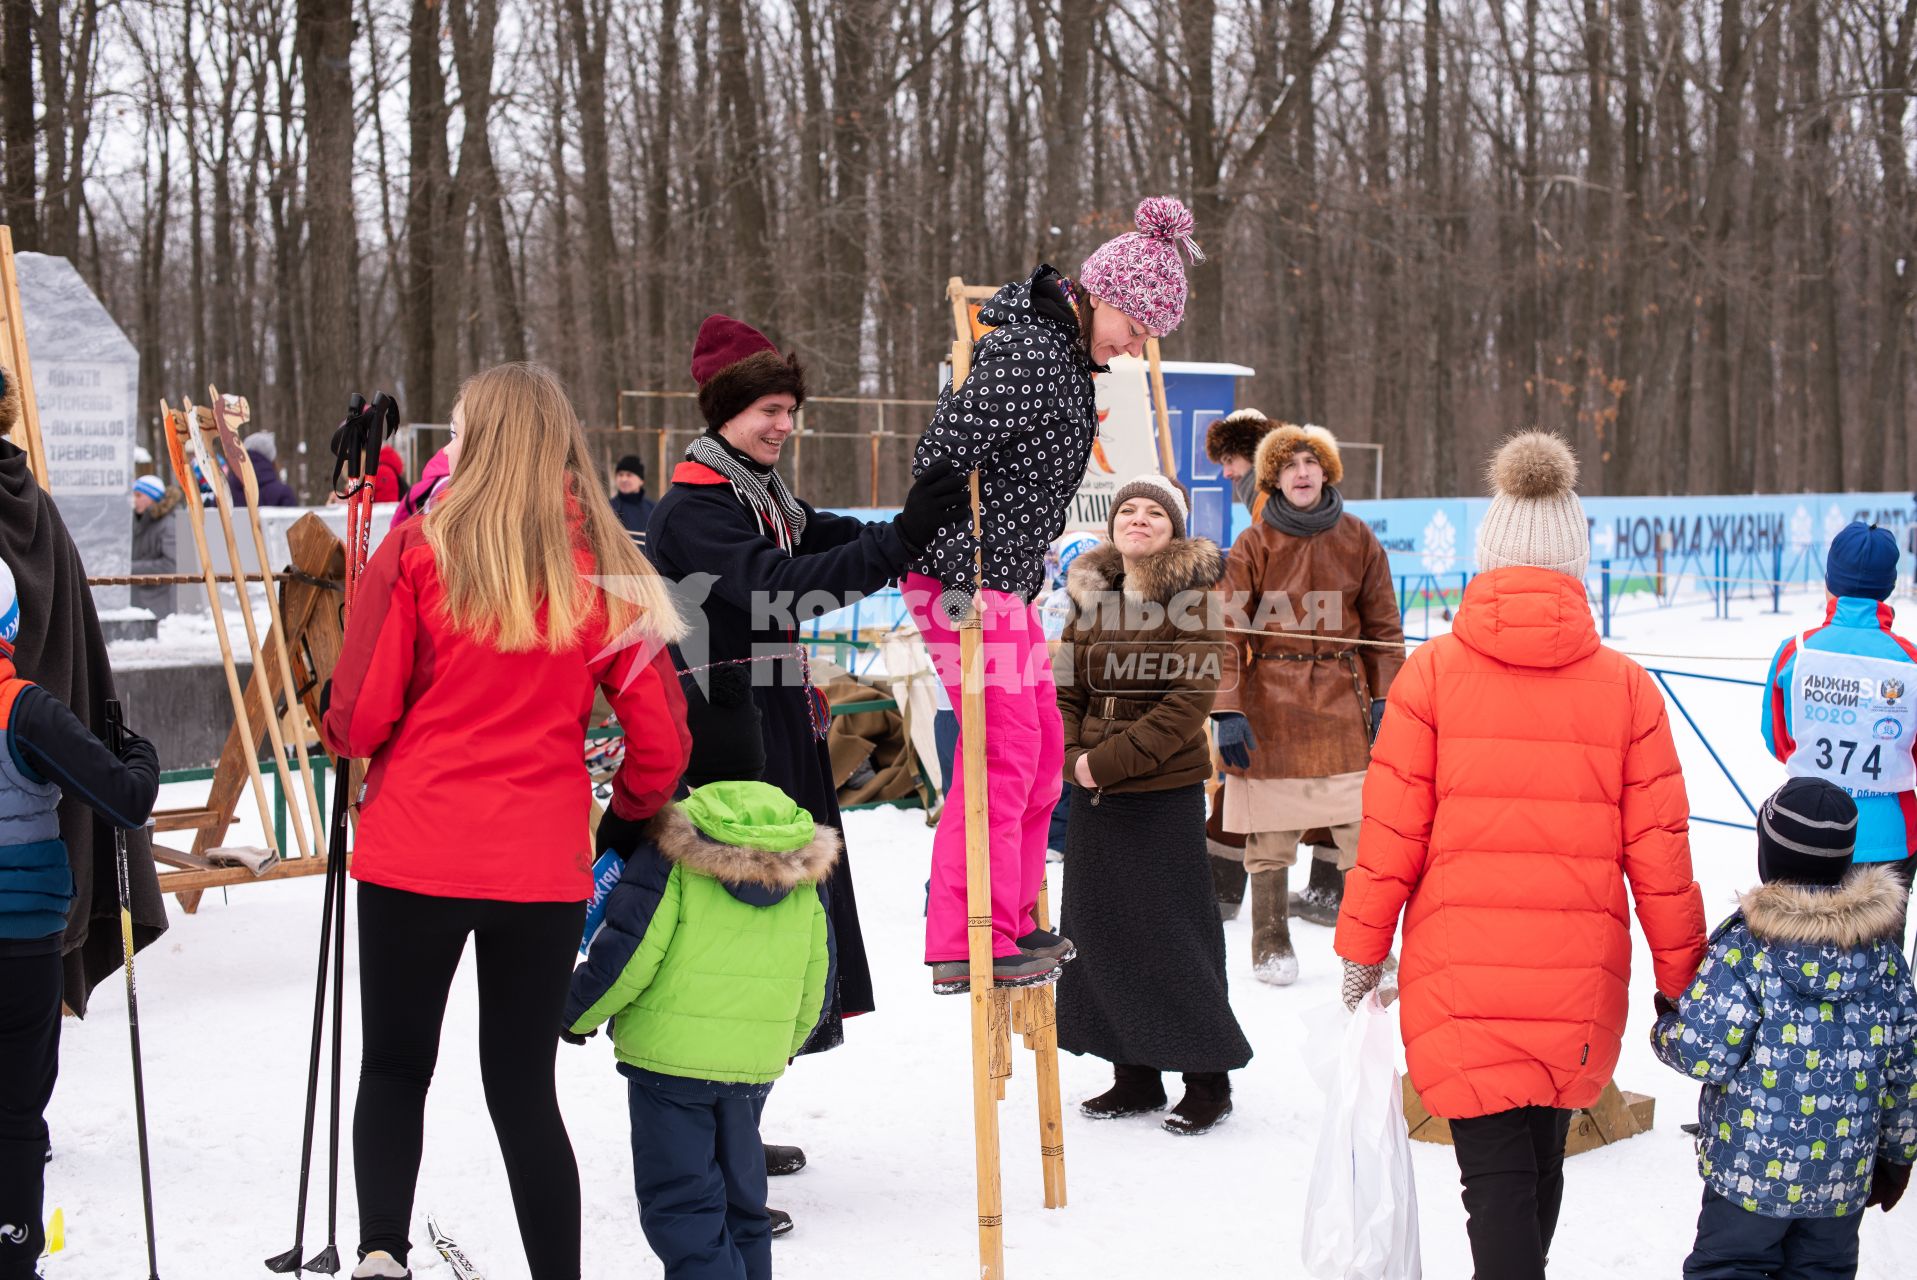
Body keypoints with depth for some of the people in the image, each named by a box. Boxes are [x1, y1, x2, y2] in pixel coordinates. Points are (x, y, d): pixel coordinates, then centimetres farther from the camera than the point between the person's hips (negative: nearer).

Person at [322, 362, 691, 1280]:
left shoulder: (420, 549, -6)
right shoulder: (604, 565, 2)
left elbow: (359, 719, -4)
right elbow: (659, 739, 2)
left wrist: (334, 732, 19)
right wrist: (629, 816, 22)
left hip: (416, 854, -2)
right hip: (544, 866, 2)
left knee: (394, 1067, 14)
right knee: (524, 1086, 12)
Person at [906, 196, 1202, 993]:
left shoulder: (1065, 352, 13)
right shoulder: (1030, 359, -19)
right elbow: (942, 452, -25)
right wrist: (962, 580, -22)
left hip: (1008, 583, 11)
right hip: (967, 583, -11)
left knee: (1041, 747, 16)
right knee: (1003, 749, -7)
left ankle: (1012, 919, 27)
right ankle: (968, 944, -1)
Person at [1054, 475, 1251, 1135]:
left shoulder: (1192, 598, -8)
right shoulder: (1091, 596, 10)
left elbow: (1188, 703, -15)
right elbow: (1067, 689, 10)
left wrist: (1108, 760, -17)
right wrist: (1071, 756, -7)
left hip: (1165, 794, -6)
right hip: (1093, 796, 6)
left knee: (1173, 934, -1)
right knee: (1103, 931, 10)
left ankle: (1208, 1079, 12)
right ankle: (1134, 1076, 22)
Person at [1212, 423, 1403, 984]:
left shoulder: (1357, 539, 6)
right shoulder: (1253, 545, 0)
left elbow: (1383, 625, 10)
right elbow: (1228, 632, -2)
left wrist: (1386, 698, 3)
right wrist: (1227, 710, -10)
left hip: (1343, 697, 1)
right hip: (1271, 705, -1)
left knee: (1364, 829, -4)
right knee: (1269, 835, 2)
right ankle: (1271, 945, 19)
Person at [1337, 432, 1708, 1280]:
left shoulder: (1432, 672, -5)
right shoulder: (1625, 685, -1)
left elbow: (1391, 832, -4)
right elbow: (1658, 852, 1)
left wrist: (1362, 947, 7)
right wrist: (1682, 979, 11)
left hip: (1458, 972, -2)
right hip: (1580, 979, 3)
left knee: (1495, 1170, 0)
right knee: (1541, 1157, 21)